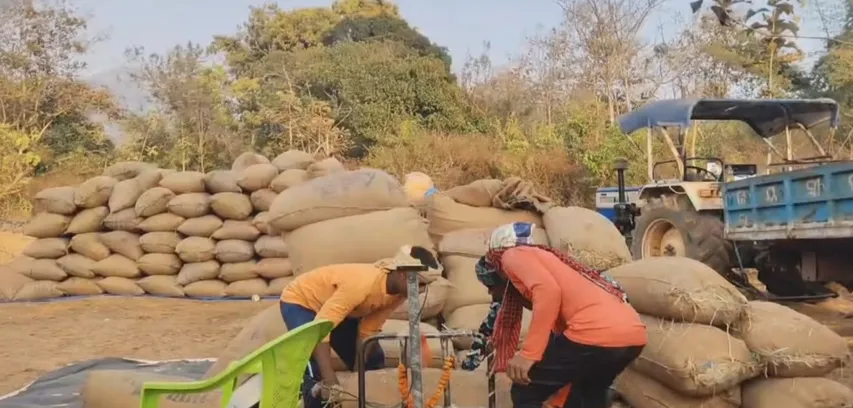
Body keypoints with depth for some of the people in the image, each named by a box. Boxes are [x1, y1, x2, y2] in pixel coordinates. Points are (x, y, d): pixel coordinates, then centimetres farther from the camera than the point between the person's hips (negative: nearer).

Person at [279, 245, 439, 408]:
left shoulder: (398, 292, -17)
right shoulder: (363, 284, -42)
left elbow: (368, 330, -10)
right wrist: (330, 379, -47)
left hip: (336, 307, 8)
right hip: (300, 302, -7)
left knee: (373, 362, 2)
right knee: (316, 372, -23)